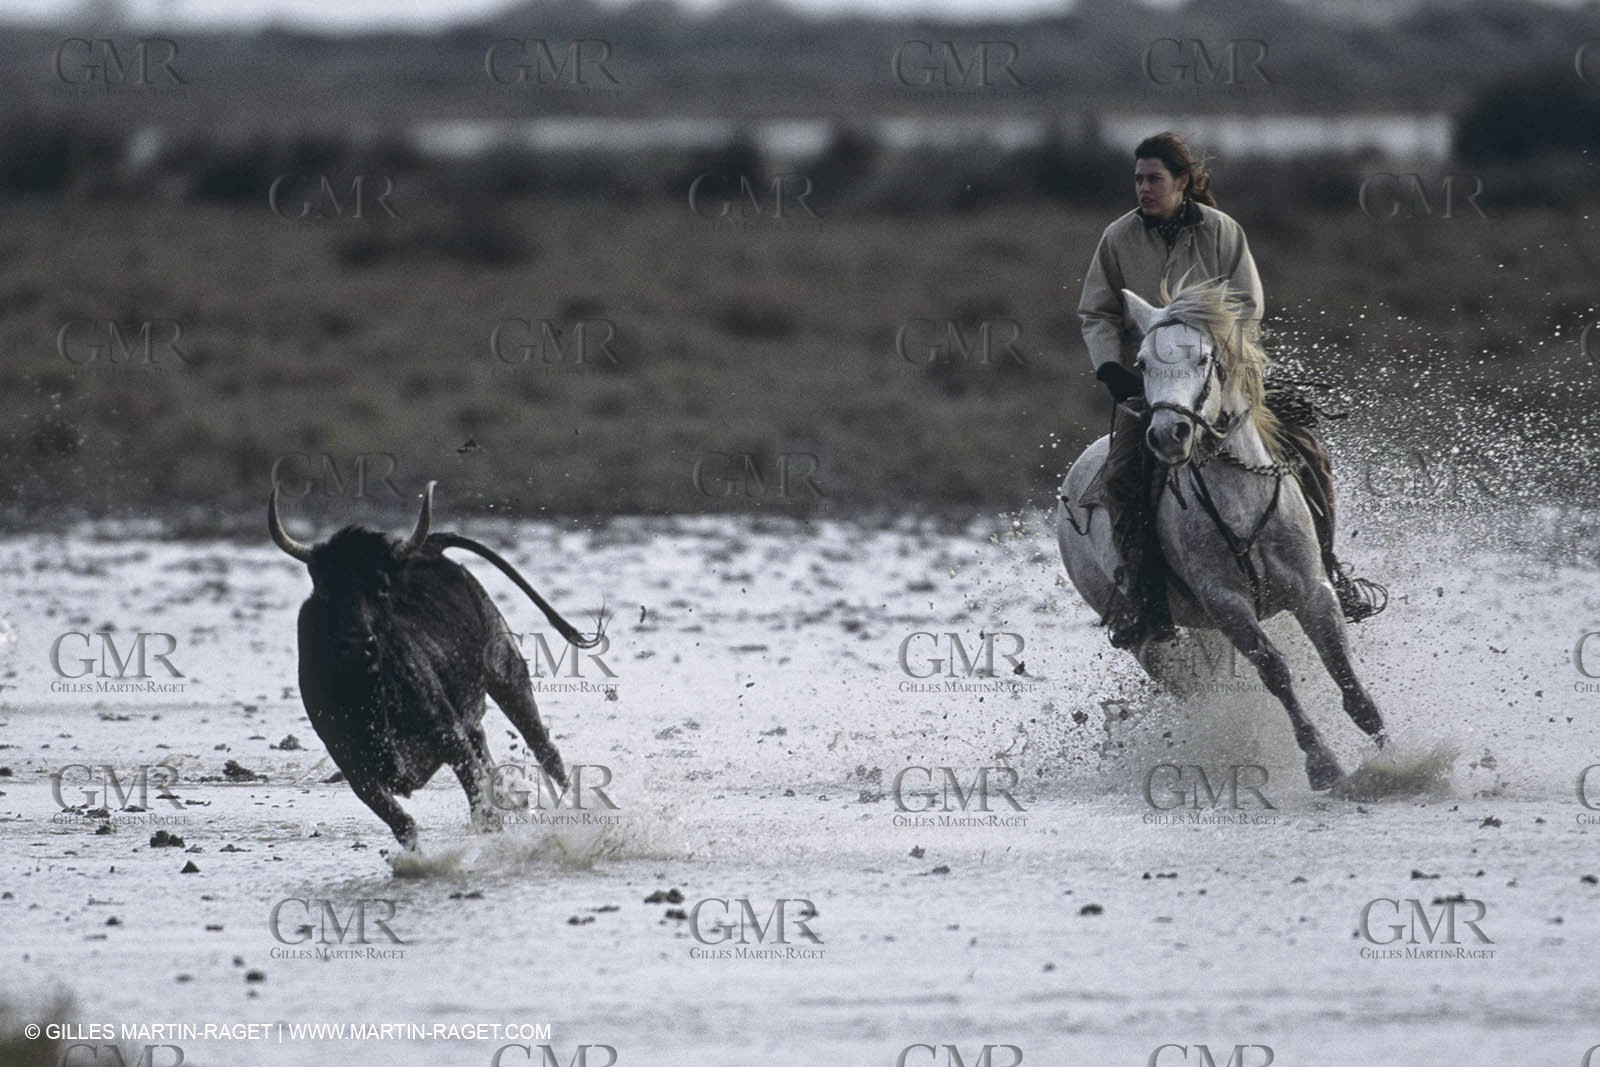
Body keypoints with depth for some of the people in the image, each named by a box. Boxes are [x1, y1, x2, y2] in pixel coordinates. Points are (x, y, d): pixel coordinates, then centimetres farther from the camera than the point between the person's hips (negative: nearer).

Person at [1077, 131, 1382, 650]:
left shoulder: (1221, 232, -2)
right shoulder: (1119, 238, 0)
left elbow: (1247, 308, -2)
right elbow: (1096, 314, 4)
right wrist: (1111, 368, -13)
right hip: (1145, 378, 0)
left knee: (1305, 449, -13)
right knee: (1121, 478, -25)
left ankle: (1325, 570, 2)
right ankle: (1145, 601, -21)